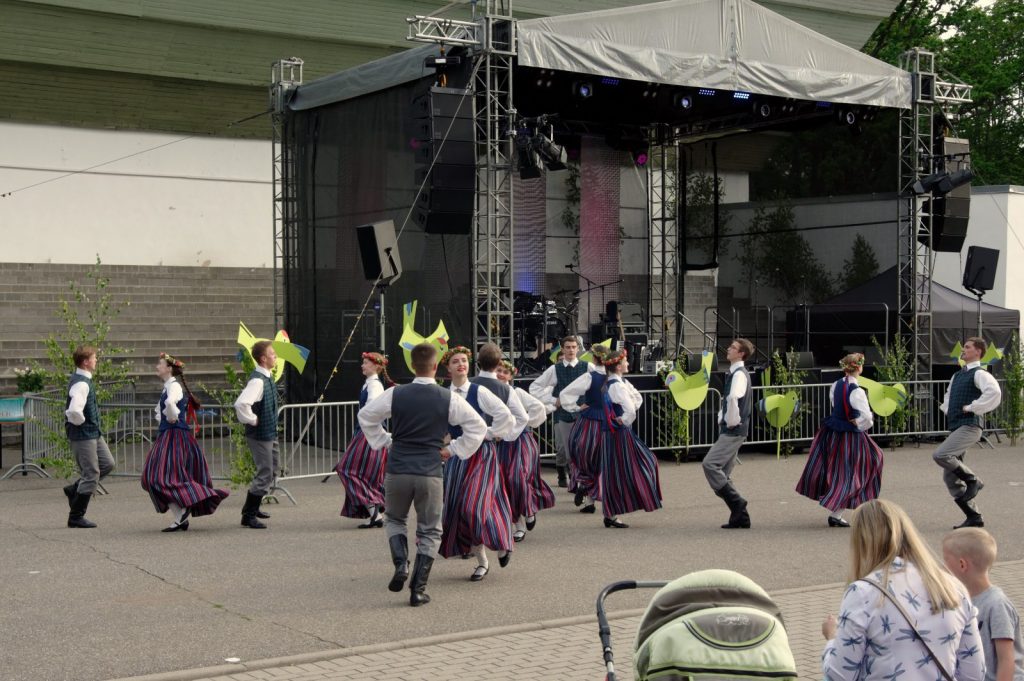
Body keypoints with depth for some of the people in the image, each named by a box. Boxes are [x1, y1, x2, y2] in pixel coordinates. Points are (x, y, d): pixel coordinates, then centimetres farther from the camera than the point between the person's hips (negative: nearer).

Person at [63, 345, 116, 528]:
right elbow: (74, 411, -36)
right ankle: (76, 517, 9)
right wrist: (81, 422, -16)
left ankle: (74, 489, 24)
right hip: (83, 434, -10)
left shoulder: (83, 380, 9)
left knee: (107, 464, 15)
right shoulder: (81, 384, -22)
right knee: (91, 474, -2)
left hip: (93, 433, 10)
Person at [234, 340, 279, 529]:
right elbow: (241, 404, -37)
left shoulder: (268, 377, 7)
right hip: (260, 434, -10)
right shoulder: (257, 380, -23)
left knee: (271, 470, 21)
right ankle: (248, 516, 6)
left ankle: (252, 508, 35)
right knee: (264, 475, -5)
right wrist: (253, 420, -22)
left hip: (270, 433, 10)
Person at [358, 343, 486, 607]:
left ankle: (401, 564, 0)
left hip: (397, 470, 1)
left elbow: (366, 416, 9)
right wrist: (454, 450, 9)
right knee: (429, 531, 12)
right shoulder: (449, 399, -4)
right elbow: (478, 427, 1)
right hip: (430, 472, -1)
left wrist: (384, 442, 18)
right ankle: (418, 589, 7)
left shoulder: (396, 394, -3)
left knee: (394, 519, 24)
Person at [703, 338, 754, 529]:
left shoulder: (740, 374, -13)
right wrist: (723, 420, 16)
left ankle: (735, 502, -11)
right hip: (729, 430, 10)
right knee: (724, 472, 10)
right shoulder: (734, 373, 18)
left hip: (734, 430, -10)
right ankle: (740, 517, 12)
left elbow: (733, 397, -33)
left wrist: (732, 422, -23)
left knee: (710, 464, -17)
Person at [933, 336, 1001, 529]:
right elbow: (949, 396, 37)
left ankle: (972, 480, -6)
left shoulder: (979, 374, -7)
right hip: (955, 428, 9)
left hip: (969, 427, -9)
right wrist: (946, 409, 17)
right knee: (950, 478, 6)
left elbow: (994, 392, -27)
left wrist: (972, 407, -20)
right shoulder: (957, 375, 19)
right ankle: (974, 517, 12)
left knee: (940, 455, -28)